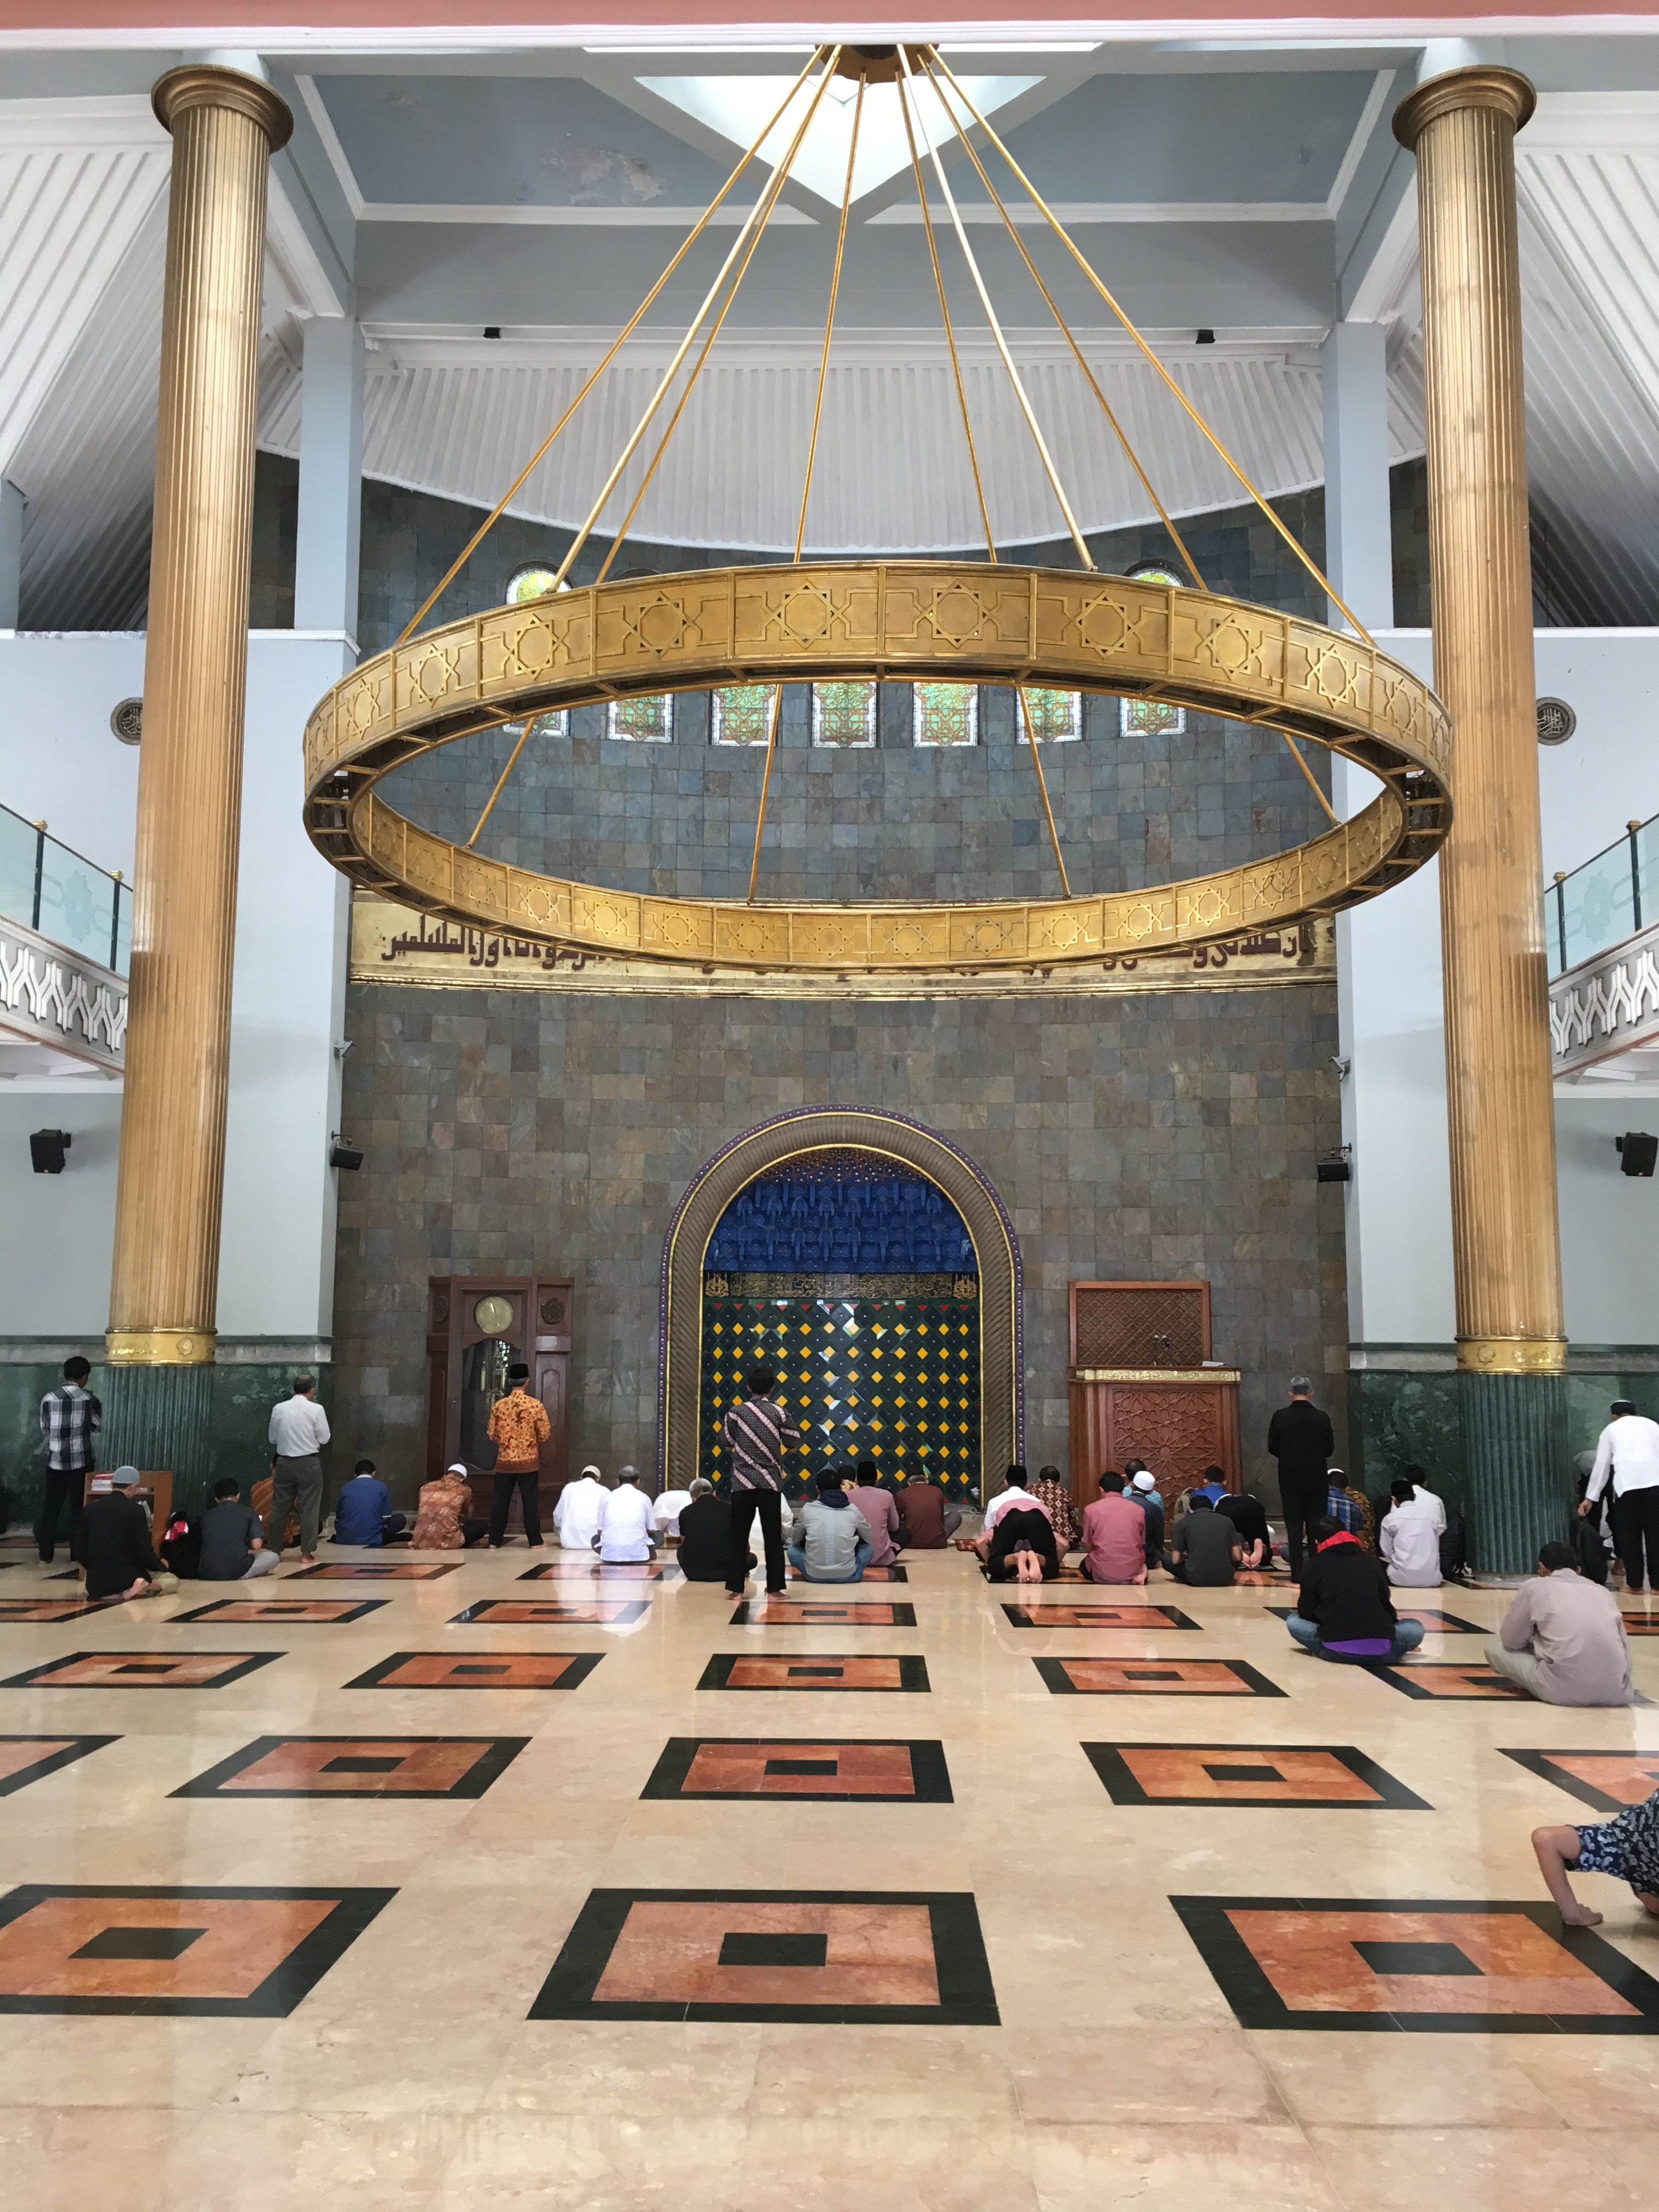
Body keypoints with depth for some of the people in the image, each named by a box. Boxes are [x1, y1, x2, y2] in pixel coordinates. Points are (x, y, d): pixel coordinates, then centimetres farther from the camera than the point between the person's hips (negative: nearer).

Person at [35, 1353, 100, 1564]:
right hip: (82, 1461, -2)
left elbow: (44, 1431, 9)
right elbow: (100, 1426, 6)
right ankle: (77, 1555, 8)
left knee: (51, 1507, 10)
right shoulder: (90, 1399, -8)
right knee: (79, 1508, 6)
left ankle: (45, 1556, 14)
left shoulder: (48, 1398, -1)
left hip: (56, 1461, 2)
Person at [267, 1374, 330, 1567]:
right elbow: (324, 1439, -5)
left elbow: (273, 1439, 8)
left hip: (284, 1463, 3)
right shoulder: (316, 1410, -10)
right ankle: (306, 1554, 4)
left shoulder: (278, 1409, 0)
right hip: (309, 1464, -3)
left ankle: (274, 1551, 18)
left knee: (280, 1507, 11)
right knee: (309, 1509, 3)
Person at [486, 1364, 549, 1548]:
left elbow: (493, 1436, 4)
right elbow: (545, 1434, -4)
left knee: (500, 1500, 8)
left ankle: (495, 1541, 11)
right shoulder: (536, 1405, -8)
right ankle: (534, 1542, 6)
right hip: (528, 1462, -2)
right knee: (530, 1501, 4)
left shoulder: (498, 1406, -3)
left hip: (504, 1461, 2)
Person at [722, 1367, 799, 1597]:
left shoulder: (736, 1412, -3)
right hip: (771, 1484, 0)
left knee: (739, 1536, 6)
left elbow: (726, 1439, 12)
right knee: (773, 1537, 6)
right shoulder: (778, 1413, -5)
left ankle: (736, 1588, 4)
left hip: (742, 1484, 1)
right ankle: (774, 1588, 6)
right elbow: (794, 1440, 6)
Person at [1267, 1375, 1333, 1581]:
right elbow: (1330, 1449, 0)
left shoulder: (1280, 1417, -10)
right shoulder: (1322, 1418, -8)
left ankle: (1297, 1572, 4)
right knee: (1316, 1525, 9)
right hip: (1317, 1480, 1)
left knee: (1294, 1526, 5)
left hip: (1290, 1480, -1)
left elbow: (1272, 1448, -3)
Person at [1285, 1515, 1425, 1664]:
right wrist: (1392, 1621, 41)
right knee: (1416, 1628, 25)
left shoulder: (1314, 1566, 8)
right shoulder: (1372, 1561, 12)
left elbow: (1306, 1614, 12)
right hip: (1379, 1652, 1)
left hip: (1336, 1651, -1)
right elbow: (1386, 1604, 20)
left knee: (1294, 1621, 20)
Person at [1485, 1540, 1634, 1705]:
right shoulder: (1602, 1590, 22)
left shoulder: (1534, 1587, 12)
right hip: (1615, 1689, 5)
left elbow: (1511, 1640, 18)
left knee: (1494, 1650, 17)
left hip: (1566, 1689, -5)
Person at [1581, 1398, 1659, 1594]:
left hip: (1626, 1482, -1)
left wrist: (1591, 1497, 27)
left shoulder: (1611, 1429, 23)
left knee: (1629, 1534, 7)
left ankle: (1634, 1583, 9)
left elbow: (1601, 1465, 22)